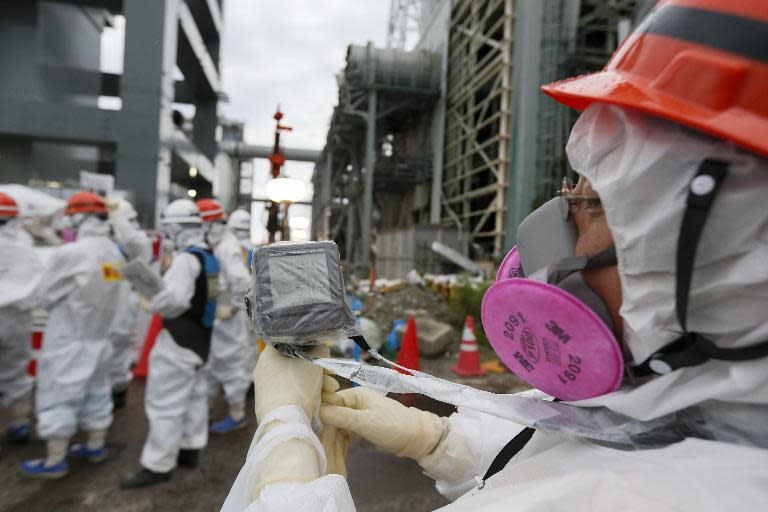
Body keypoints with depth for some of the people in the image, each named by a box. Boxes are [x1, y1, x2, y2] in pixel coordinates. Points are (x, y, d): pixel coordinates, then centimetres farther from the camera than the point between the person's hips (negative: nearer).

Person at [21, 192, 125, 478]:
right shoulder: (114, 253, -3)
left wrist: (64, 307, 9)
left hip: (68, 338, -7)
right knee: (96, 391, 18)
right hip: (99, 334, 7)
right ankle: (96, 446, 33)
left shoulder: (71, 253, -22)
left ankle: (55, 462, 17)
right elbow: (105, 293, 2)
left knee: (58, 397, 6)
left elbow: (46, 295, -9)